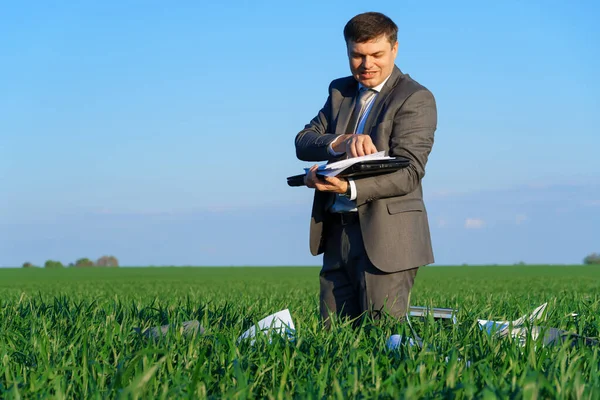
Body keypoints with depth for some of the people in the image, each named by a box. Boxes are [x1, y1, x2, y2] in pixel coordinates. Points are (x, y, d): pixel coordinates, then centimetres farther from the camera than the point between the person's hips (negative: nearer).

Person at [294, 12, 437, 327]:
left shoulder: (416, 99, -6)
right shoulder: (340, 91, 15)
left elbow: (408, 173, -15)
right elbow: (303, 142, 4)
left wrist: (350, 188, -28)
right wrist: (342, 142, -17)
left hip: (385, 236, -6)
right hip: (337, 233, 6)